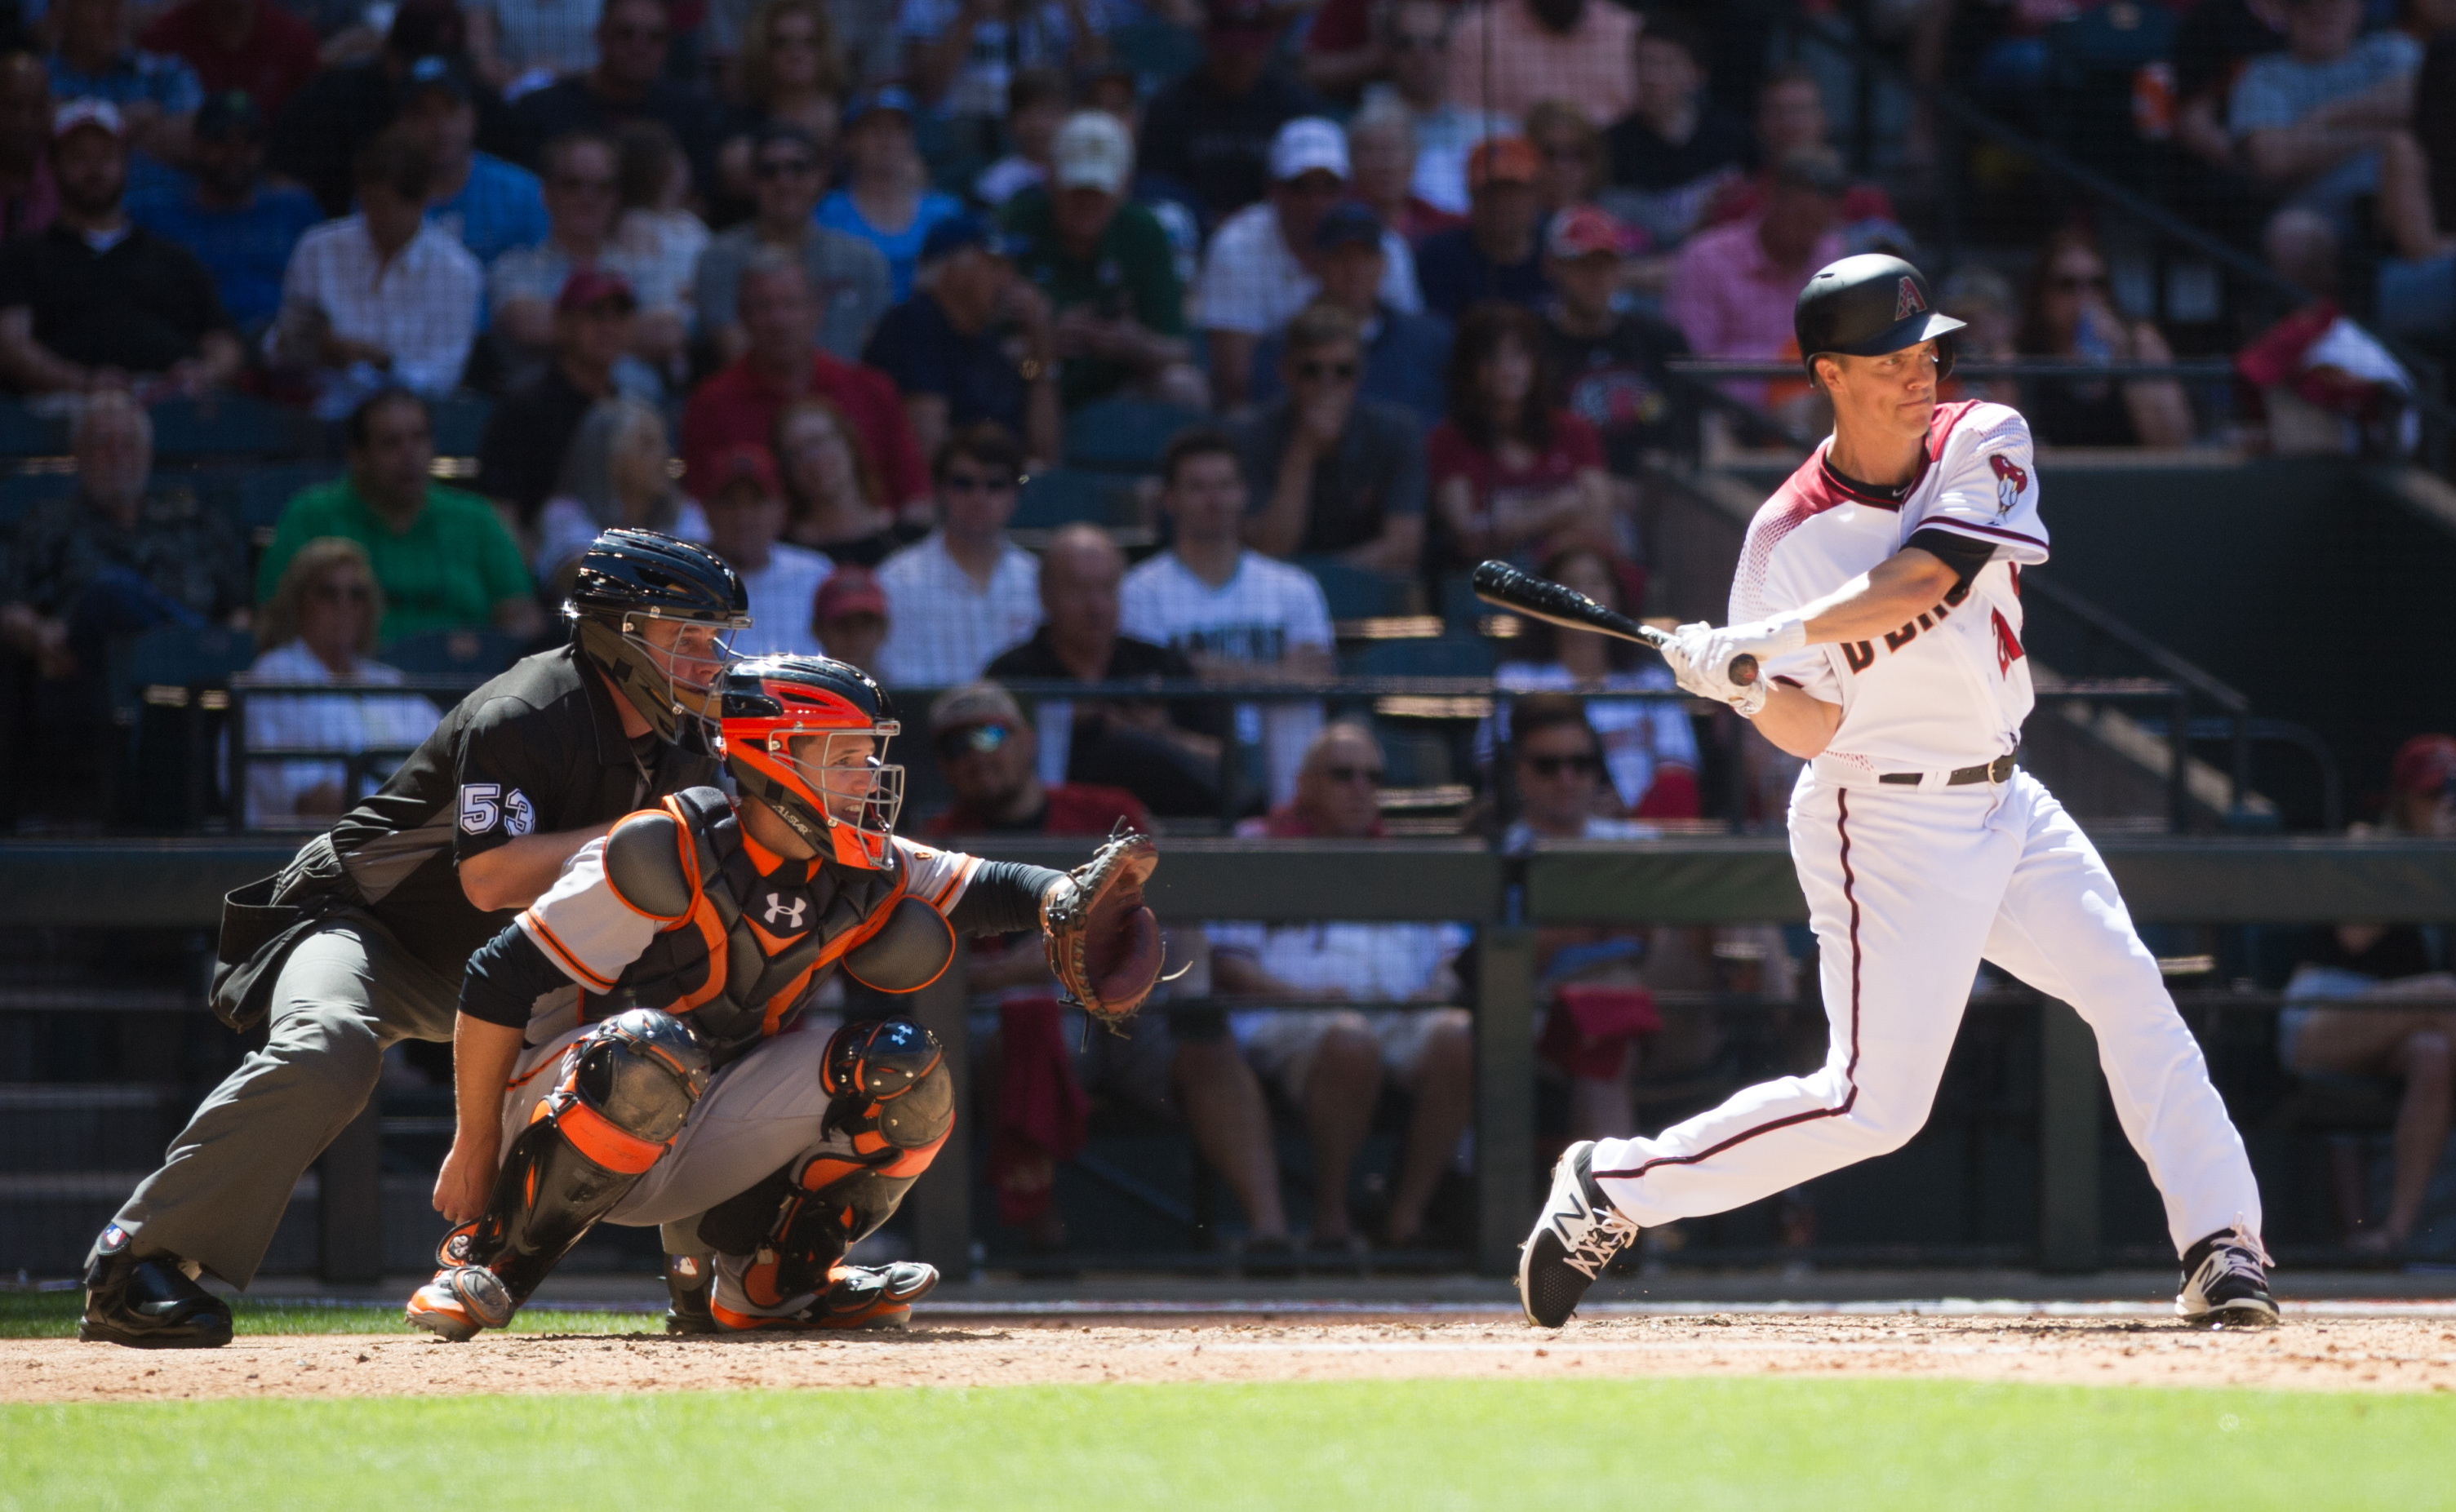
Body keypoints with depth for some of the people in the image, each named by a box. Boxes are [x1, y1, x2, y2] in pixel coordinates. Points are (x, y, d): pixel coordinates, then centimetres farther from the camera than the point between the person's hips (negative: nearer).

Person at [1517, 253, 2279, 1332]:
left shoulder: (1984, 445, -5)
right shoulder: (1789, 536, -13)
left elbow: (1919, 579, -22)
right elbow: (1814, 727, -9)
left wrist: (1773, 637, -31)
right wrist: (1746, 688, -30)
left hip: (2003, 802, 5)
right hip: (1884, 825, -5)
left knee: (2129, 992, -5)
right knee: (1874, 1103, -9)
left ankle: (2220, 1244, 1)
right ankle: (1615, 1186, 3)